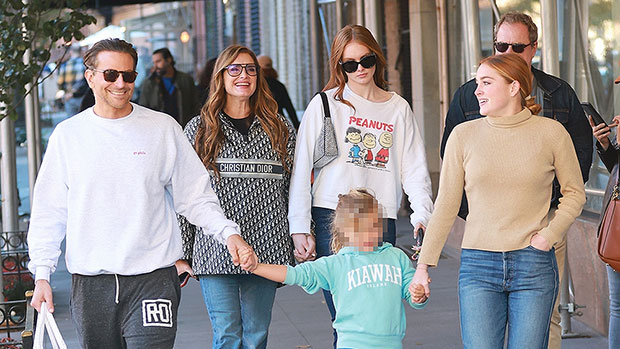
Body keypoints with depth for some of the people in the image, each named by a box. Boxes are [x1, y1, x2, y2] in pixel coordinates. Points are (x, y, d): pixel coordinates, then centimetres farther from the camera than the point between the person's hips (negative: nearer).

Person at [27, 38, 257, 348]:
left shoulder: (163, 128, 4)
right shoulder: (67, 134, 7)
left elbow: (195, 196, 5)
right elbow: (49, 211, 10)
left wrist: (228, 232, -11)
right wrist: (42, 273, 3)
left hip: (153, 278, -2)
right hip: (89, 284, 2)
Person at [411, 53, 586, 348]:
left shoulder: (550, 132, 2)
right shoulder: (464, 135, 4)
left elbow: (575, 193, 11)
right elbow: (446, 205, 7)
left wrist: (549, 235, -4)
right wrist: (423, 265, 5)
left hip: (533, 265, -1)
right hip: (478, 264, 1)